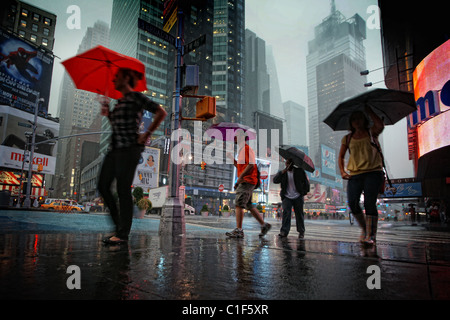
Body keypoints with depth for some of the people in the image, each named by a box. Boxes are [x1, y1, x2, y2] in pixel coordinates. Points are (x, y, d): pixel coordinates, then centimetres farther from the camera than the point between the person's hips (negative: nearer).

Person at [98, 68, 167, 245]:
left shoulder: (136, 97, -2)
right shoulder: (119, 102, 22)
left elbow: (161, 112, -7)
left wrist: (147, 134, -9)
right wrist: (108, 114, 11)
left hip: (129, 148, -9)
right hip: (115, 148, 9)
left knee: (123, 189, -9)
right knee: (103, 186, 4)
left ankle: (123, 234, -2)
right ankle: (119, 224, 17)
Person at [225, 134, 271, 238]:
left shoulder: (247, 148, -9)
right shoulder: (241, 150, 22)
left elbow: (251, 165, -18)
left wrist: (240, 177, -19)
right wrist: (232, 159, 16)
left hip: (247, 181, -10)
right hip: (243, 182, 10)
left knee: (239, 204, -12)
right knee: (249, 205, 14)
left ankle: (238, 230, -10)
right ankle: (264, 225, 22)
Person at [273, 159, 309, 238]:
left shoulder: (299, 171, 4)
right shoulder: (282, 173, 5)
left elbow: (305, 181, 14)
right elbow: (275, 180, -10)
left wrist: (305, 191, 9)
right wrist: (283, 171, -17)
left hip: (298, 197, 0)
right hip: (287, 197, 0)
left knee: (299, 213, 4)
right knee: (286, 212, -15)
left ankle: (301, 232, 18)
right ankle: (284, 231, -15)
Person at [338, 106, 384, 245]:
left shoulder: (371, 132, 10)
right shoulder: (347, 138, 15)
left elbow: (380, 125, -13)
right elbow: (341, 156, 18)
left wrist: (369, 111, -3)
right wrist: (342, 171, 4)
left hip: (373, 172, -2)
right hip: (354, 174, 2)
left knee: (369, 202, -11)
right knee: (352, 203, -10)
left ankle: (371, 235, -4)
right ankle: (364, 228, 13)